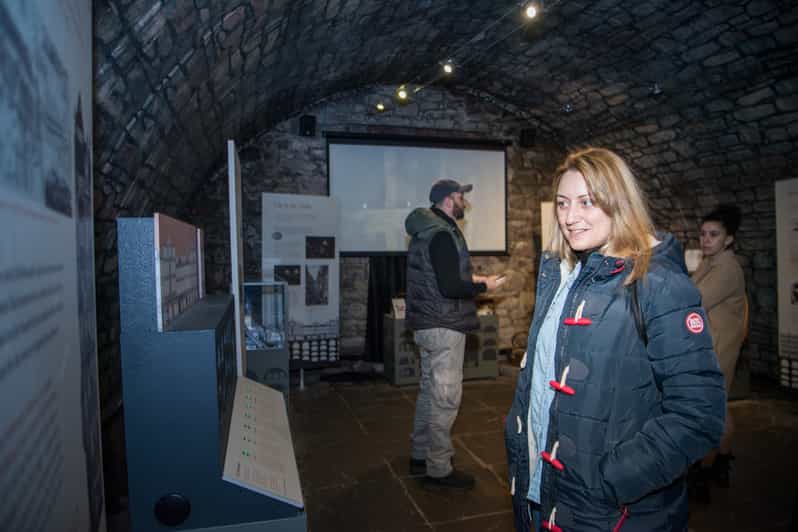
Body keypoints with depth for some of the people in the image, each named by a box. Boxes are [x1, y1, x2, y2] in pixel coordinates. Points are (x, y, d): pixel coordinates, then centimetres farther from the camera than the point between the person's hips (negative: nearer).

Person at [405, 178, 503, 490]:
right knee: (446, 397, -2)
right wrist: (483, 286, -10)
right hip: (444, 327, -10)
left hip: (426, 324, 10)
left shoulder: (424, 232, 13)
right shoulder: (443, 235, -18)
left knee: (429, 391, 18)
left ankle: (420, 456, 30)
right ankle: (438, 470, 8)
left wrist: (469, 279, 17)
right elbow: (449, 287, -25)